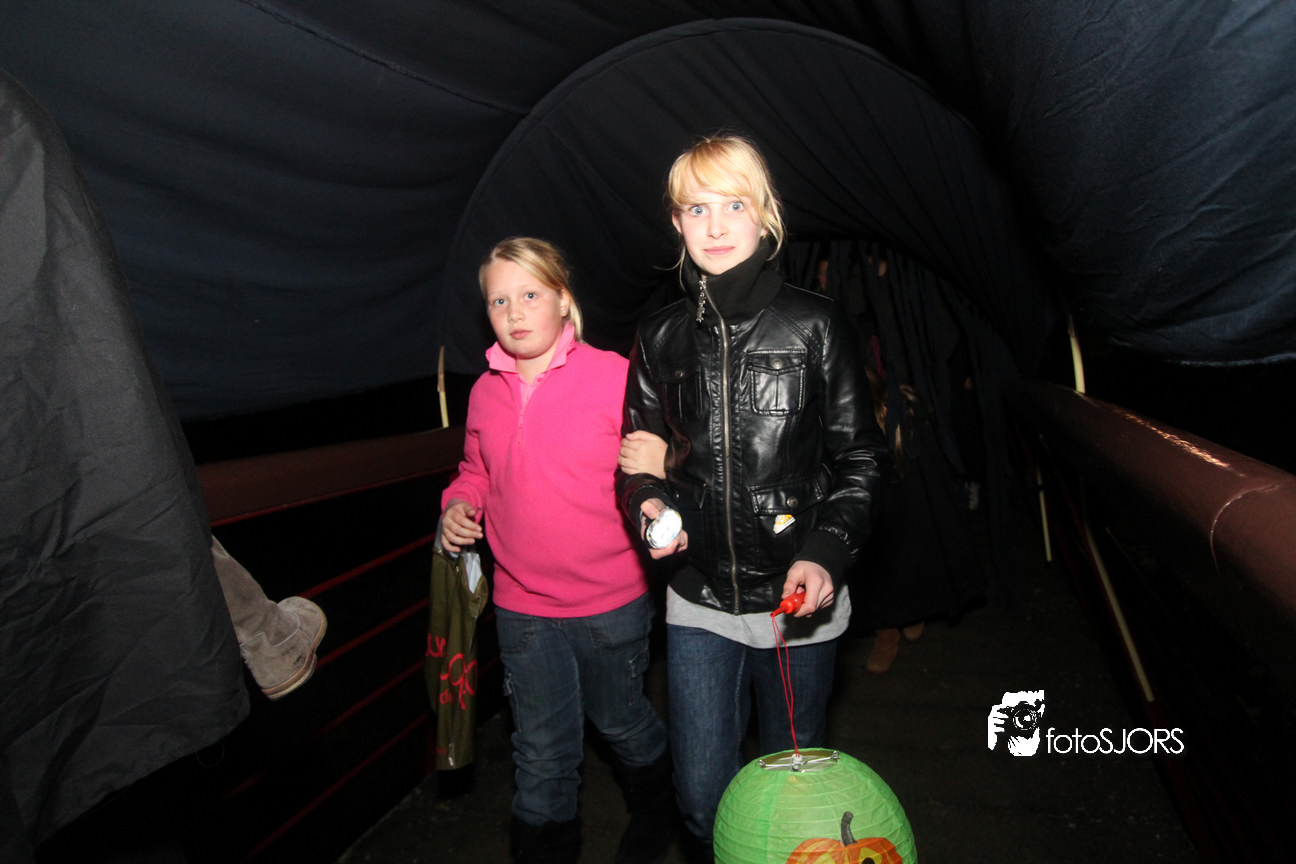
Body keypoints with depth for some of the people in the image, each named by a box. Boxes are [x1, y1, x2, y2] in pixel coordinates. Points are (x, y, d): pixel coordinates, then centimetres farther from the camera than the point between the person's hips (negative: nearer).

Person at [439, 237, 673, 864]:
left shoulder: (615, 376, -11)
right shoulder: (485, 391, 2)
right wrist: (459, 504, -1)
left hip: (611, 602, -2)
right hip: (521, 607, 3)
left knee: (619, 722, 21)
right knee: (541, 749, 15)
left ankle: (655, 814, 50)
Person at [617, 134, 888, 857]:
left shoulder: (812, 326, -5)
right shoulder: (661, 339, 3)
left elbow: (862, 458, -3)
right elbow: (639, 457, 11)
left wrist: (827, 551, -16)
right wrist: (648, 503, -10)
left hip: (799, 601, -1)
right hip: (699, 604, 2)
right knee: (703, 799, 9)